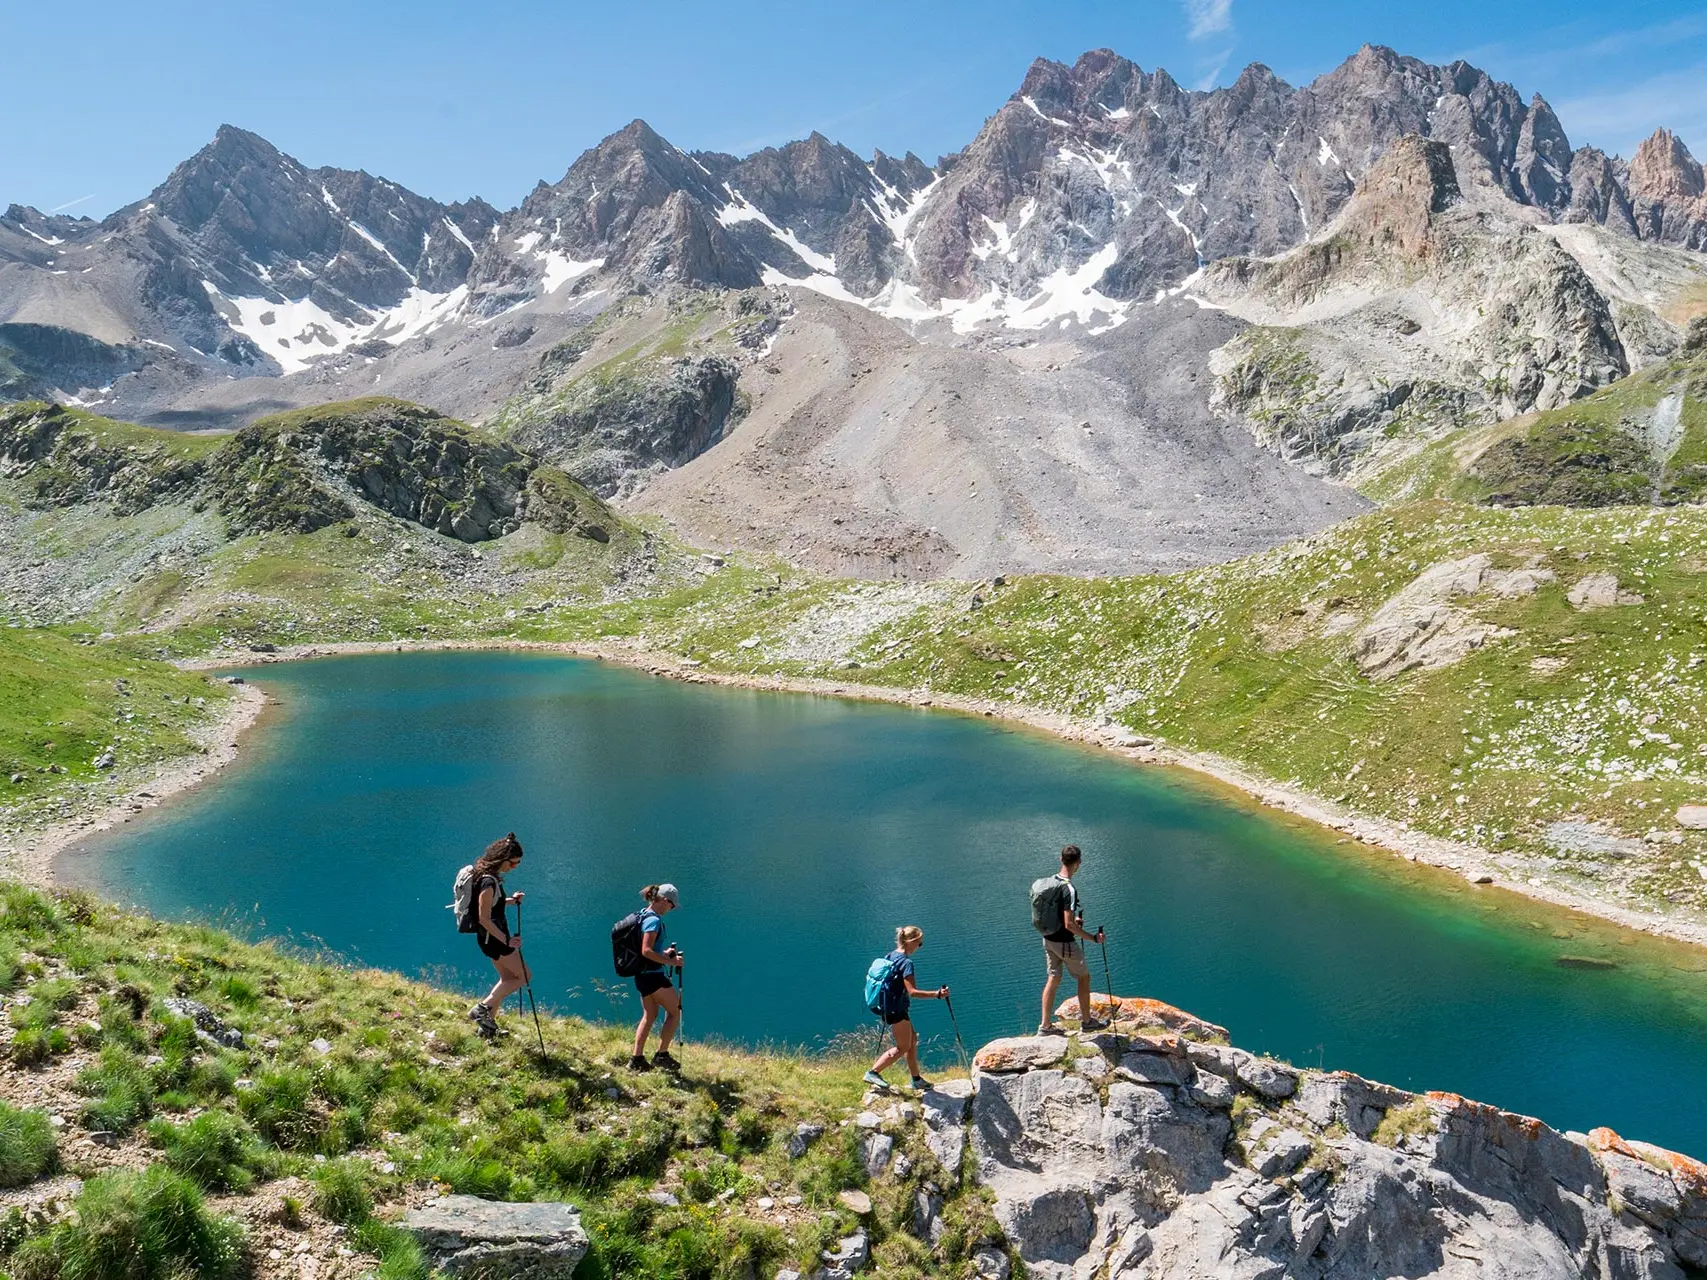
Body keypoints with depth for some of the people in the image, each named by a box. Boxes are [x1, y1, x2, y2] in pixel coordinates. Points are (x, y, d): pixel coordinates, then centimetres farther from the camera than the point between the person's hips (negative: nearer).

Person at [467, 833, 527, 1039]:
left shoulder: (491, 876, 5)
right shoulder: (489, 882, -25)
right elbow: (484, 918, -25)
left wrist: (510, 900, 7)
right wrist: (506, 940, -24)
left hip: (494, 936, 10)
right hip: (492, 936, -10)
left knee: (507, 978, 18)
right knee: (523, 976, -1)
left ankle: (488, 1023, 22)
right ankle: (483, 1008, 0)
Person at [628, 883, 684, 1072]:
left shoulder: (643, 915, 12)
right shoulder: (654, 920, -18)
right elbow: (646, 951, -25)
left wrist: (664, 953, 14)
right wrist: (670, 961, -20)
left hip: (641, 975, 10)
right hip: (653, 975, -10)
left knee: (649, 1016, 16)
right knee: (675, 1011, 3)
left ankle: (636, 1060, 15)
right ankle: (661, 1055, 5)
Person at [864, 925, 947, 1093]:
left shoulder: (891, 956, 8)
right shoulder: (906, 962, -20)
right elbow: (912, 992, -27)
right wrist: (937, 994, -27)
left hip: (889, 1008, 10)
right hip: (897, 1010, -10)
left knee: (912, 1040, 17)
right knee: (903, 1047, 1)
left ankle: (917, 1079, 24)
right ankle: (873, 1073, 0)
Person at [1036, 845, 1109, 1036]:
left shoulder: (1049, 882, 1)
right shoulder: (1069, 889, -26)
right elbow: (1069, 925, -28)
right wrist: (1093, 938, -20)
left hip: (1048, 939, 8)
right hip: (1064, 942, -8)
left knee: (1053, 979, 15)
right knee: (1084, 977, 12)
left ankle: (1046, 1025, 18)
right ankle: (1086, 1021, 24)